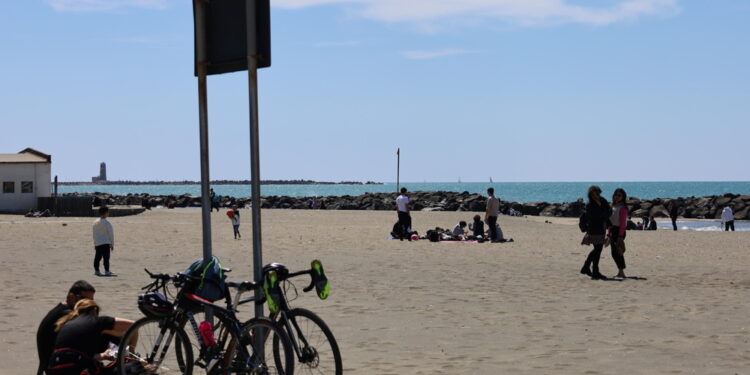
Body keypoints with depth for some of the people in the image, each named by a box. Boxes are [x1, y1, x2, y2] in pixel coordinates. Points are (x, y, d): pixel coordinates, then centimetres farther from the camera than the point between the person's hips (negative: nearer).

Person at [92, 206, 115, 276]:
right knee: (106, 258, -4)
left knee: (97, 257, 13)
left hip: (97, 243, 6)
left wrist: (95, 243, 21)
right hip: (106, 243, -6)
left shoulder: (95, 222, 8)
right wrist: (112, 244, 0)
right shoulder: (107, 223, -12)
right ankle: (107, 271, -6)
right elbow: (111, 234, -8)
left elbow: (94, 234, 14)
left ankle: (96, 270, 18)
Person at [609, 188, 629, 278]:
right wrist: (609, 233, 15)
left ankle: (621, 272, -8)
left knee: (616, 252, -10)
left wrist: (620, 236, -21)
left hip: (619, 231, -9)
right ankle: (620, 272, 17)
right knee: (614, 253, 10)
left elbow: (622, 223, -16)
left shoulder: (622, 208, -11)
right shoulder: (613, 206, 15)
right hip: (612, 230, 9)